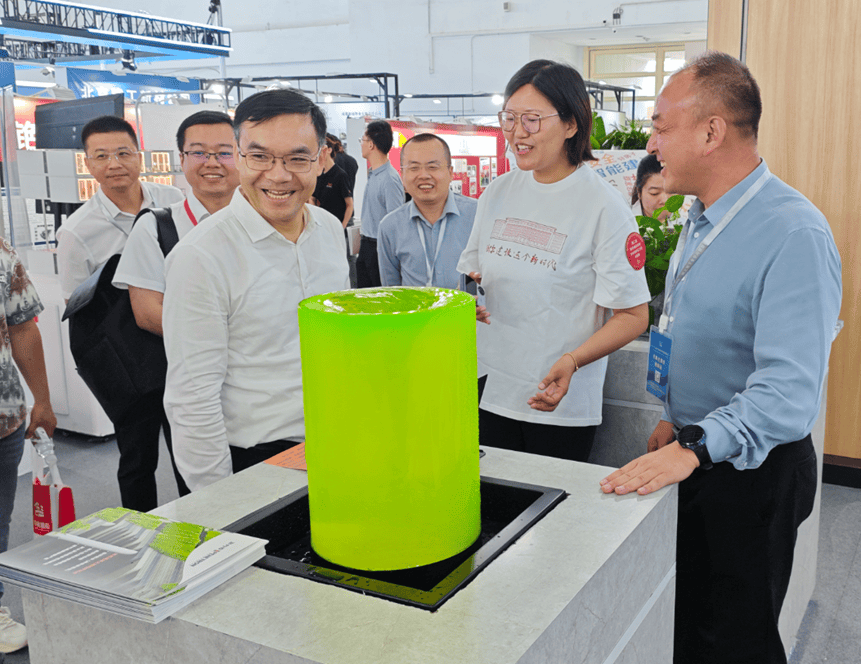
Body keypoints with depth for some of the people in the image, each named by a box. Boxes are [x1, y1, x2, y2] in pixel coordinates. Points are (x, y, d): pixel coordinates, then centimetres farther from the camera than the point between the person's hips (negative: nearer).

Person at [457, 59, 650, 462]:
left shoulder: (604, 206, -10)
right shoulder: (496, 194, 6)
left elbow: (633, 316, -11)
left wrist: (572, 361, -26)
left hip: (562, 403, -4)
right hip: (490, 392, 5)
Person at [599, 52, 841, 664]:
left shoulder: (794, 234, -24)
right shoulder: (702, 218, 7)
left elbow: (788, 386, -33)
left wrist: (696, 448, -42)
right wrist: (674, 419, 13)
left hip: (752, 472, -8)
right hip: (692, 455, 8)